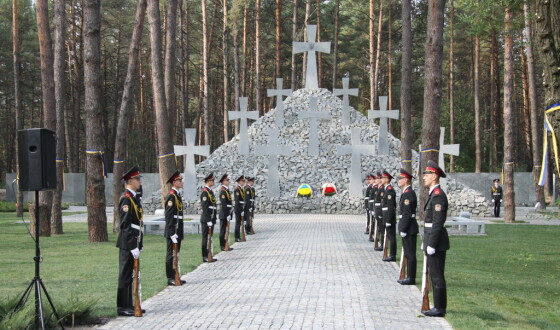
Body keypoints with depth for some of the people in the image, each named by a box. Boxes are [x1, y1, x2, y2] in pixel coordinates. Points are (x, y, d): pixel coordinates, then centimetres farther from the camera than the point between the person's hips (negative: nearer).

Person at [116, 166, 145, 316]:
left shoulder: (134, 197, 16)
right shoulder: (126, 198, -15)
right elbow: (125, 225, -19)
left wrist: (139, 244, 17)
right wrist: (133, 246, -21)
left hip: (134, 243, 10)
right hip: (128, 245, -10)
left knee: (129, 276, 14)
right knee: (125, 276, -3)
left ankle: (129, 305, 21)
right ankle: (122, 308, 2)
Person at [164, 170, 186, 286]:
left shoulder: (177, 194, 14)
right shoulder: (171, 196, -15)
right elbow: (169, 216, -20)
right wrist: (172, 232, -22)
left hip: (178, 231, 10)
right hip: (173, 231, -10)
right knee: (171, 254, -3)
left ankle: (175, 277, 21)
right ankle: (171, 278, 2)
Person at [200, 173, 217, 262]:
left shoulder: (210, 191, 15)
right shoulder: (205, 192, -15)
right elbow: (205, 208, -19)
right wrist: (208, 221, -21)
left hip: (211, 219, 9)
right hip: (207, 220, -9)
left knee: (209, 238, 12)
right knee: (206, 238, -4)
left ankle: (208, 256, 18)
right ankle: (205, 257, 1)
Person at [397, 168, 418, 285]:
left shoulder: (408, 193, -17)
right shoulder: (407, 192, 15)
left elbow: (407, 214, -21)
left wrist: (403, 230, -19)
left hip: (408, 228, -10)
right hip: (409, 228, 10)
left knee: (410, 254, -5)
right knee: (408, 254, 14)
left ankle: (411, 278, 0)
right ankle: (409, 277, 20)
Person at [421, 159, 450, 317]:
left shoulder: (438, 195, -17)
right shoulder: (433, 194, 15)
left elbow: (438, 223, -21)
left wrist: (431, 245, -21)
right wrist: (425, 242, 20)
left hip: (436, 241, -10)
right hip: (431, 240, 10)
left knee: (437, 276, -4)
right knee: (434, 275, 15)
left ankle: (439, 308, 3)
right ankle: (438, 306, 22)